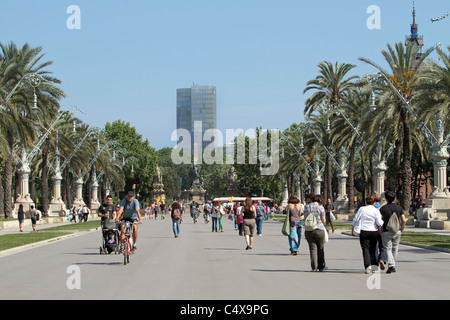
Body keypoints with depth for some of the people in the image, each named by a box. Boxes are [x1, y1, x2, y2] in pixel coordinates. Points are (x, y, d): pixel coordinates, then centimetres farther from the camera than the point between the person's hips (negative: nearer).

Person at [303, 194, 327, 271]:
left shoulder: (307, 207, 4)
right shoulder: (320, 207, -6)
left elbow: (305, 219, 6)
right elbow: (323, 221, -5)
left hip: (308, 230, 3)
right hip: (319, 230, -3)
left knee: (312, 248, 5)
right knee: (321, 248, 12)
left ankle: (314, 267, -2)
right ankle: (321, 266, 18)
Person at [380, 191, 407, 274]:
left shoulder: (383, 208, -4)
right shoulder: (399, 208, 4)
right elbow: (404, 221, -1)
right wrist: (401, 231, 9)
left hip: (386, 232, -3)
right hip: (397, 232, 3)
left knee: (388, 249, -1)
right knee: (394, 250, 14)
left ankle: (391, 265, -18)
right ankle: (392, 266, 20)